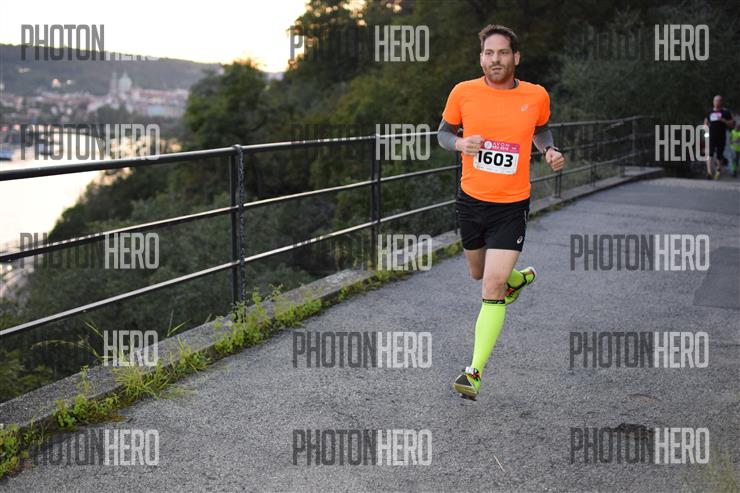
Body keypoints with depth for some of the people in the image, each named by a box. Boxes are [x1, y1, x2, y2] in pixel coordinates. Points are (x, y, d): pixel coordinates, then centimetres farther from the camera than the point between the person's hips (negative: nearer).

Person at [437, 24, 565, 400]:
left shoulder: (536, 96, -5)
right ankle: (519, 278, 59)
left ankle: (475, 372, -7)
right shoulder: (463, 92, -7)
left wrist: (550, 151, -4)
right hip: (470, 200, 3)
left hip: (512, 207, -3)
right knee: (478, 273, 23)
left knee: (492, 288, -12)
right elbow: (444, 132, 7)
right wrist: (460, 143, -15)